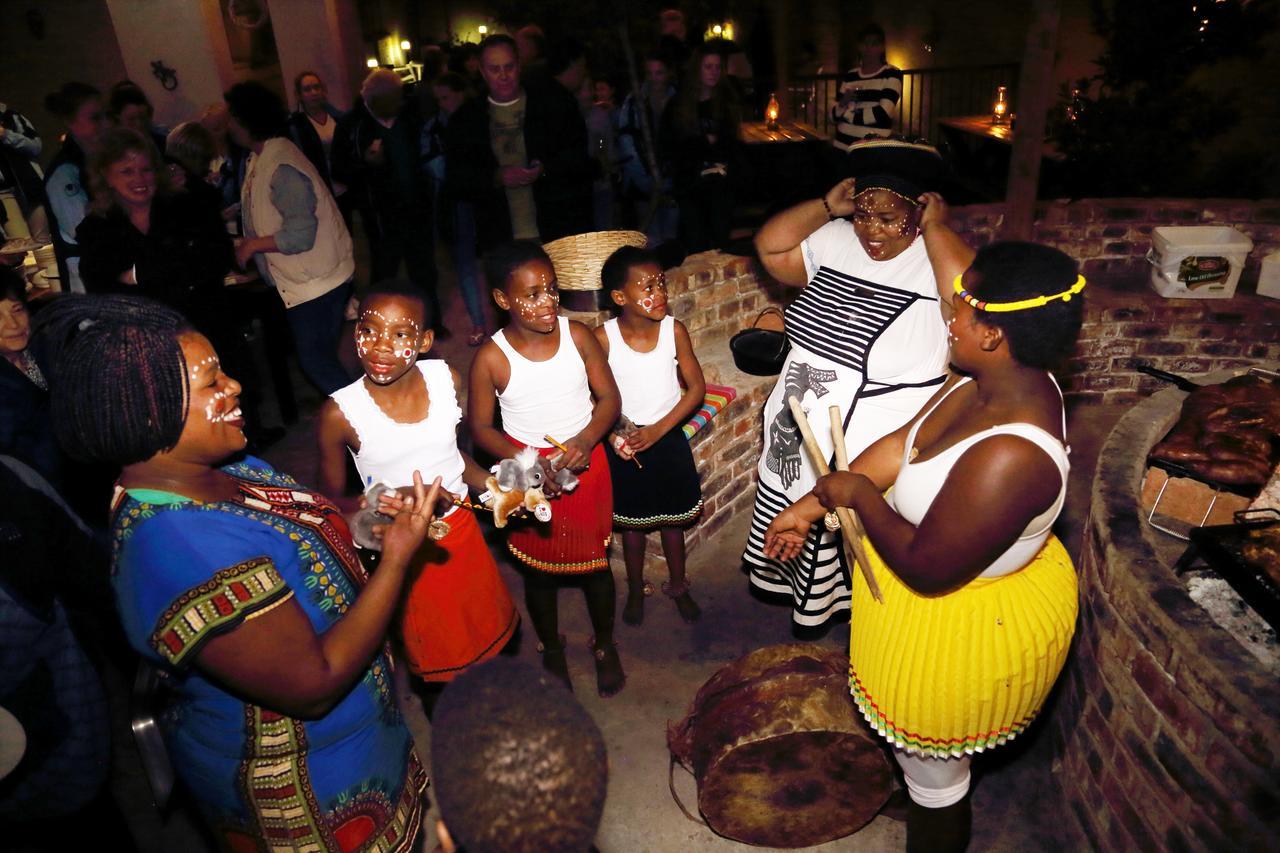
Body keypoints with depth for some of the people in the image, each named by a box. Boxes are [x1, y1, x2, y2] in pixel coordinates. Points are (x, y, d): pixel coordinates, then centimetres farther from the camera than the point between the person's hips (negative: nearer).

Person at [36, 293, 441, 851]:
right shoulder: (184, 549, -36)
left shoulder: (222, 467, -8)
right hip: (302, 790, -8)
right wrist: (396, 558, -28)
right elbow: (314, 685, -32)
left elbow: (296, 529, 11)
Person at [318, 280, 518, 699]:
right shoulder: (340, 413, -23)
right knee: (437, 665, 16)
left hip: (461, 530, 4)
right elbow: (331, 501, -11)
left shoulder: (446, 378, -12)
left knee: (488, 633, 23)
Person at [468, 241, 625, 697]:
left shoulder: (578, 335, -12)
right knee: (539, 569, 17)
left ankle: (605, 645, 43)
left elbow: (609, 398, -5)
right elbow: (481, 427, -7)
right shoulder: (491, 357, -16)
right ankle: (552, 650, 44)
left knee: (595, 560, 16)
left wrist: (584, 442, -21)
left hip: (585, 463, 1)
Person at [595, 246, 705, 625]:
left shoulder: (674, 330, -14)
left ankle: (678, 585, 39)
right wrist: (612, 434, -21)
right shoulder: (603, 337, -16)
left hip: (668, 438, 1)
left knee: (672, 518, 16)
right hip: (625, 442, 0)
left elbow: (697, 387, -10)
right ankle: (636, 589, 39)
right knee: (632, 521, 16)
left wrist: (658, 429, -17)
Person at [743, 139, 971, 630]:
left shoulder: (935, 263, -17)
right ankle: (796, 581, 51)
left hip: (870, 453, -6)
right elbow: (769, 247, 1)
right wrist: (828, 205, -7)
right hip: (797, 436, 6)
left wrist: (935, 227, -24)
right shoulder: (834, 242, 1)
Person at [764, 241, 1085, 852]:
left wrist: (859, 495, -18)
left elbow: (927, 571, -32)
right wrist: (810, 504, -2)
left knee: (934, 774, 20)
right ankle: (916, 791, 66)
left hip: (964, 628, -9)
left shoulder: (1008, 456, -40)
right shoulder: (994, 381, -11)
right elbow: (902, 442, -3)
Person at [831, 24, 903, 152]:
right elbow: (833, 116, 9)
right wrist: (843, 103, -12)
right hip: (842, 148, 4)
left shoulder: (892, 74, -1)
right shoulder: (850, 75, 12)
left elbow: (882, 113, -14)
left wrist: (847, 113, -4)